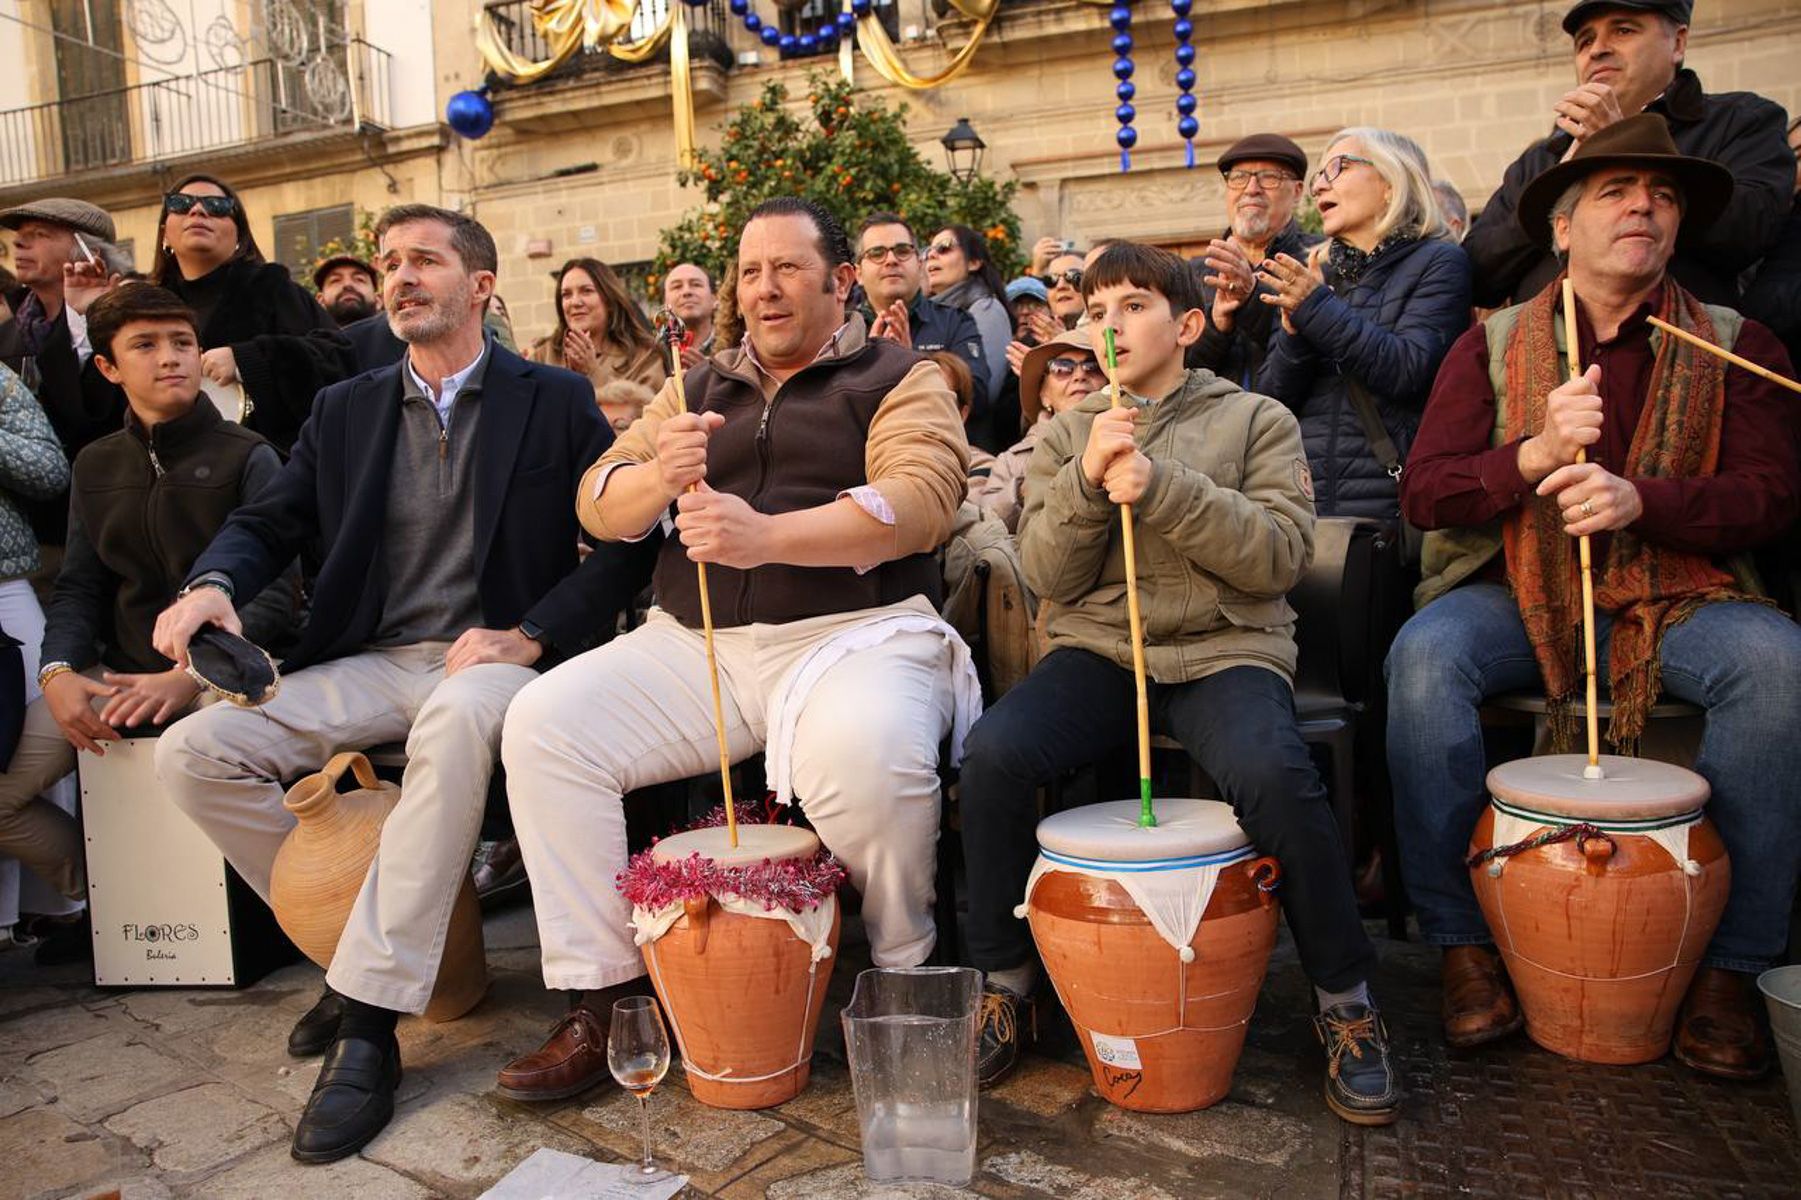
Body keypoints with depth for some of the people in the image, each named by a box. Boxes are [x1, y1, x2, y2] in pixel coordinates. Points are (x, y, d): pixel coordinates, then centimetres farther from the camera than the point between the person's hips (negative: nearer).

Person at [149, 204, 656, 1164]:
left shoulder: (556, 400, 6)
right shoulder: (344, 409, 18)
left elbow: (622, 542, -2)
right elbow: (269, 521, 12)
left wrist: (530, 635, -14)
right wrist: (214, 583, -12)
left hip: (491, 658, -5)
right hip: (371, 663, 5)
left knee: (457, 718, -39)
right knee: (192, 752, -15)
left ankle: (369, 1023, -30)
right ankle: (357, 941, 1)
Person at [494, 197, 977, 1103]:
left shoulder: (898, 379, 9)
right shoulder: (699, 390, 23)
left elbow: (919, 500, -11)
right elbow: (599, 508, 14)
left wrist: (768, 536, -25)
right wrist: (658, 476, -11)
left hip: (854, 633, -4)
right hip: (694, 646, 5)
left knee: (862, 755, -35)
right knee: (542, 722, -15)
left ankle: (909, 983, -4)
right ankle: (596, 1001, -4)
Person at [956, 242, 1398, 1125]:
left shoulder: (1256, 420, 9)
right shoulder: (1066, 433, 15)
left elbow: (1281, 554, -6)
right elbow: (1049, 578, 5)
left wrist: (1161, 487, -18)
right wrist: (1087, 479, -13)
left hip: (1224, 651, -1)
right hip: (1096, 651, 2)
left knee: (1273, 774, -32)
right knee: (992, 753, -26)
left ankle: (1345, 999, -6)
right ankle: (1004, 979, -3)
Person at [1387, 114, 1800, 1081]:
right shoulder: (1492, 345, 7)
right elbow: (1423, 492, -4)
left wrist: (1639, 498, -21)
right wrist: (1535, 454, -21)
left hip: (1675, 599, 1)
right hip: (1520, 596, -1)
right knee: (1424, 655, -31)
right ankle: (1462, 943, -16)